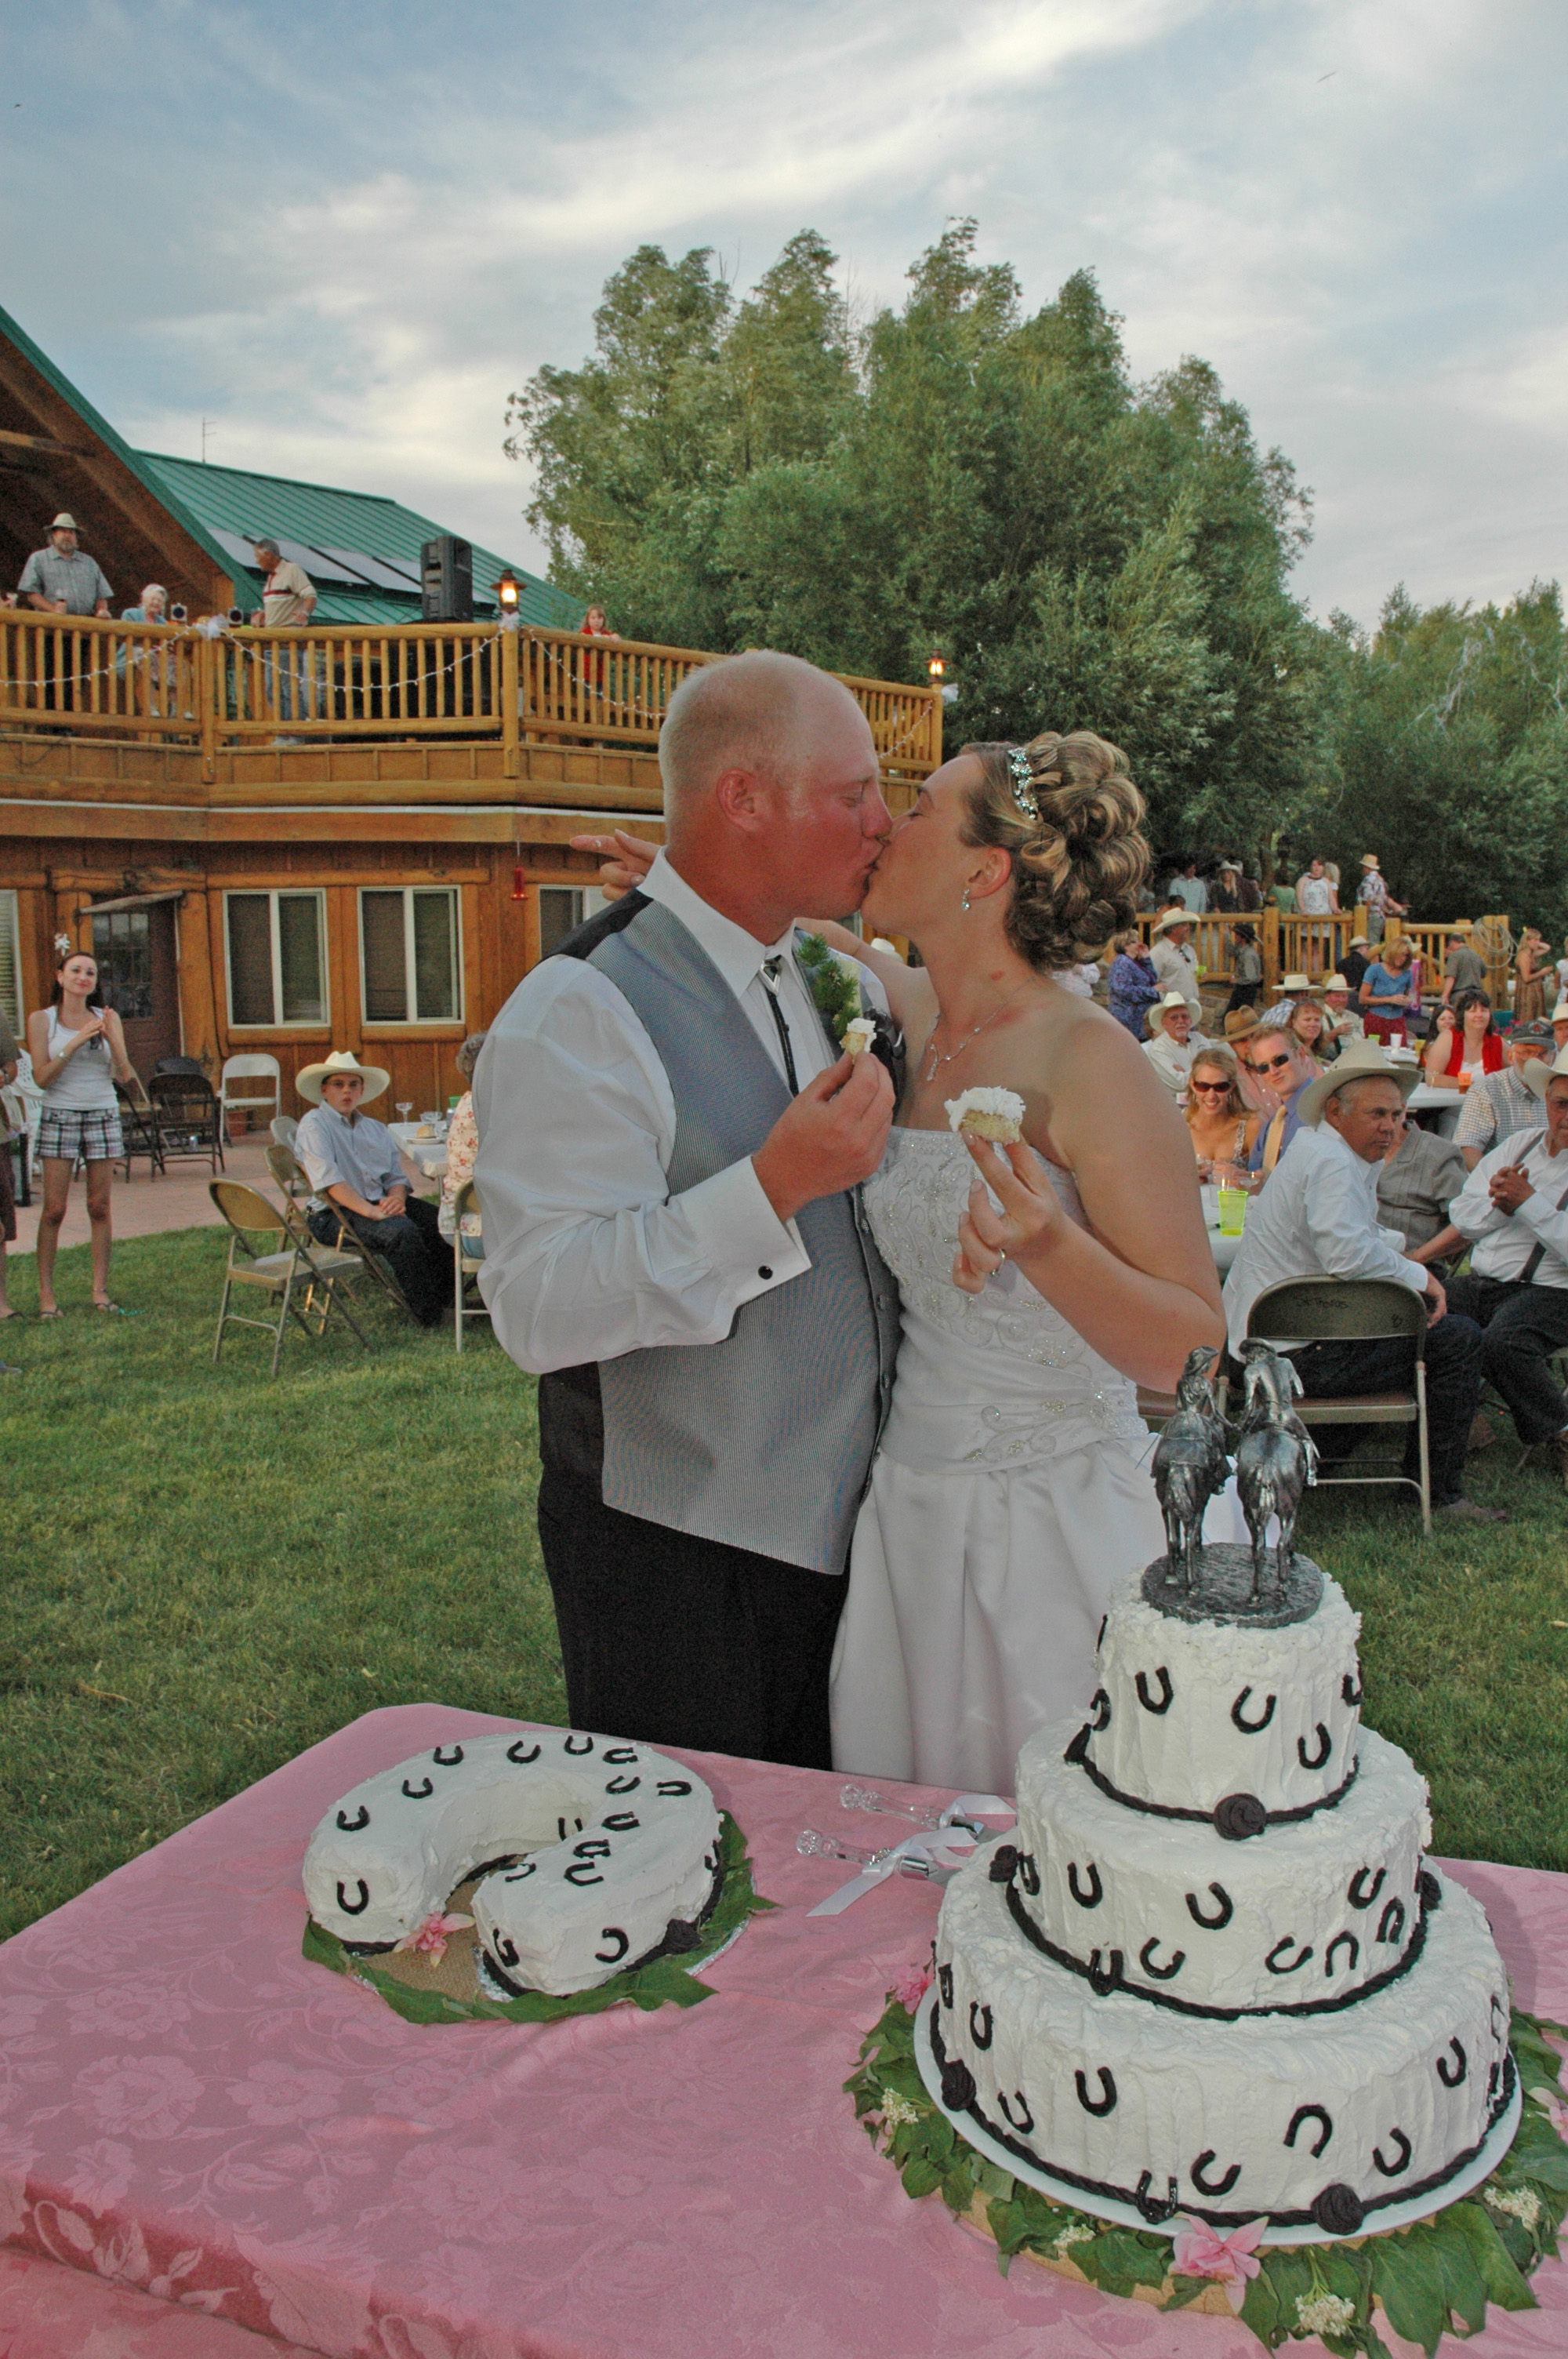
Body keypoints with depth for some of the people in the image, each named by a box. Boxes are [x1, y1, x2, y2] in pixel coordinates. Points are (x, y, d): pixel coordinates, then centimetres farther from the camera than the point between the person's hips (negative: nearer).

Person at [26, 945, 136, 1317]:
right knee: (54, 1209, -4)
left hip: (103, 1115, 2)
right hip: (59, 1117, -2)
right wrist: (76, 1041, -15)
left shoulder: (107, 1018, 7)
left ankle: (100, 1289, 8)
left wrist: (112, 1039, -14)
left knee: (99, 1207, 2)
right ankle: (45, 1292, 2)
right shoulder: (42, 1020, 2)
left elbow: (124, 1076, 1)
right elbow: (42, 1077, -7)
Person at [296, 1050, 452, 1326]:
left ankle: (445, 1295, -8)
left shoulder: (375, 1128, 19)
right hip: (333, 1214, -7)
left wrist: (396, 1198, -12)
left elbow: (396, 1176, 14)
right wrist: (371, 1212, -26)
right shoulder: (313, 1126, -3)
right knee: (402, 1230, -32)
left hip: (380, 1203, 7)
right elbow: (330, 1181, -17)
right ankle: (427, 1313, -22)